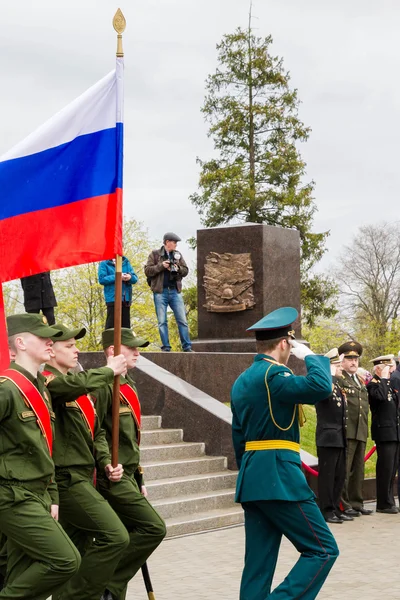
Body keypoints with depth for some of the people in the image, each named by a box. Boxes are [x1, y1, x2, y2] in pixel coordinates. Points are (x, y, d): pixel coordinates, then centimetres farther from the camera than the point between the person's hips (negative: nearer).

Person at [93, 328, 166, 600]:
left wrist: (138, 479, 21)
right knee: (154, 528, -13)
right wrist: (107, 469, -20)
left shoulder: (128, 385, 16)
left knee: (123, 541, 10)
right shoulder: (103, 386, -14)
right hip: (112, 478, -9)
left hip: (127, 476, 10)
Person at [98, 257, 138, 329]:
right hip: (112, 298, -4)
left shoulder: (126, 262, 12)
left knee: (126, 325, 7)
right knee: (111, 324, -4)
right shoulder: (104, 263, 2)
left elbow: (135, 278, 7)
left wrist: (130, 277, -17)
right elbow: (101, 279, -9)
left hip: (126, 298, 4)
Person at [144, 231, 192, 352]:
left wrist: (177, 268, -7)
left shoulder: (178, 255, 12)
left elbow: (185, 271, 13)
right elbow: (147, 271, -4)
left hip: (175, 291, 3)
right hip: (160, 292, -3)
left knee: (182, 320, 1)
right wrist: (161, 266, -14)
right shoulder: (155, 254, 2)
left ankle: (187, 347, 4)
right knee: (162, 322, 0)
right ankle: (166, 348, 6)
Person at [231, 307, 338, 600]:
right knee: (323, 549, -4)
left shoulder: (242, 381, 17)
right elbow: (320, 387, -27)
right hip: (279, 476, -9)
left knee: (259, 561, 9)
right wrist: (310, 355, -9)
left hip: (252, 477, 9)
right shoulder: (272, 374, -13)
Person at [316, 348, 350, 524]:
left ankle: (335, 508, 18)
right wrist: (331, 374, -23)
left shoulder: (338, 385, 17)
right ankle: (326, 511, 2)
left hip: (340, 438, 9)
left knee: (340, 475, 11)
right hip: (328, 437, -8)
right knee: (327, 475, -3)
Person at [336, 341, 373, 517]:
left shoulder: (360, 381, 21)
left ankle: (356, 503, 19)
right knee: (344, 470, -4)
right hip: (346, 432, -8)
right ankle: (343, 505, 1)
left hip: (361, 432, 8)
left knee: (358, 470, 12)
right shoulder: (337, 379, -6)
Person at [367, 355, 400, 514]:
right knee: (385, 469, -7)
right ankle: (384, 504, -2)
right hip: (384, 433, -8)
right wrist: (384, 379, -16)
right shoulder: (373, 384, -8)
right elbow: (381, 396, -28)